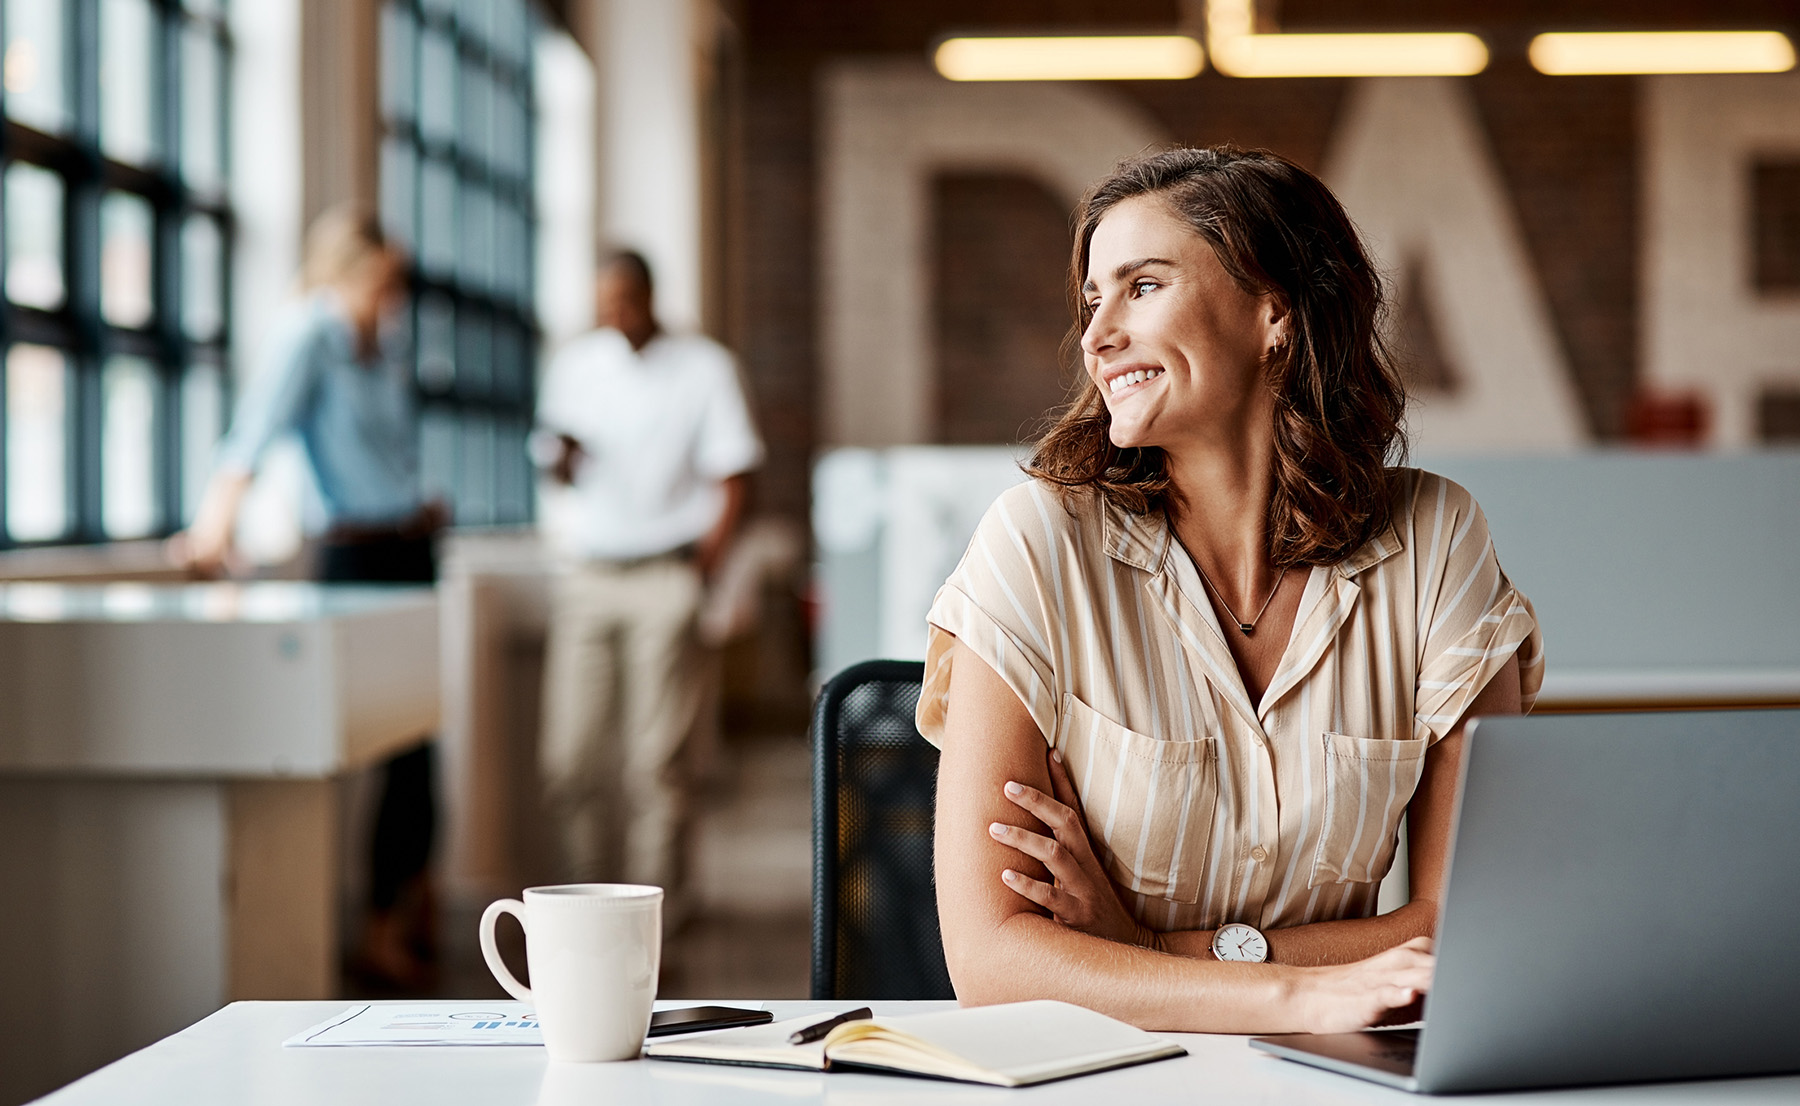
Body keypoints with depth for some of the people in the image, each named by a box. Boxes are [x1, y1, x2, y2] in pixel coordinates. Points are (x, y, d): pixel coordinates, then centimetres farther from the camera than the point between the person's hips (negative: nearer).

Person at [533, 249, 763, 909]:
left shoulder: (703, 367, 3)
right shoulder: (575, 365, 13)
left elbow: (731, 476, 2)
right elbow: (555, 465, 17)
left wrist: (704, 565, -8)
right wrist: (563, 459, -8)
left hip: (663, 576, -3)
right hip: (586, 575, 3)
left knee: (653, 756, -4)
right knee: (570, 753, -2)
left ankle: (653, 906, 3)